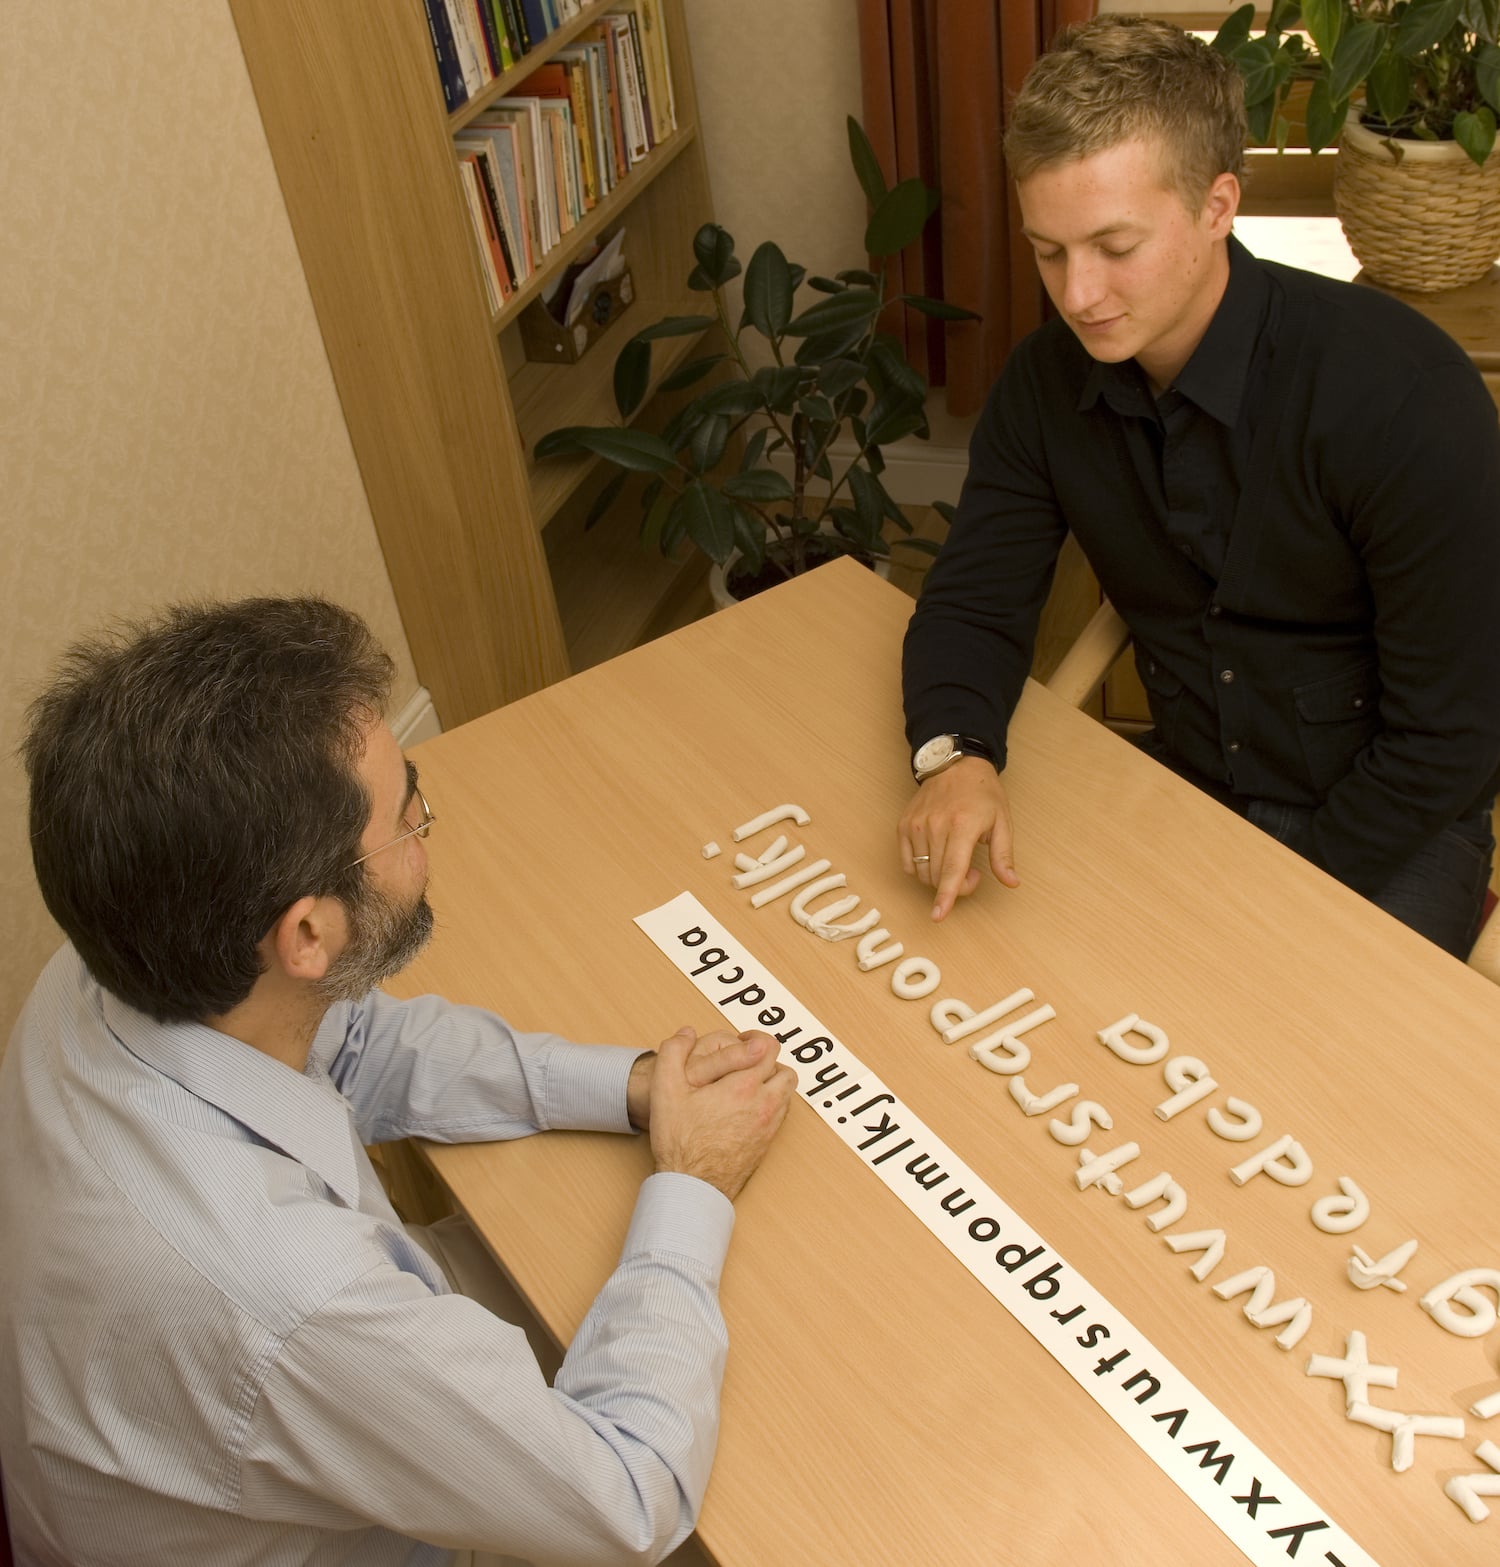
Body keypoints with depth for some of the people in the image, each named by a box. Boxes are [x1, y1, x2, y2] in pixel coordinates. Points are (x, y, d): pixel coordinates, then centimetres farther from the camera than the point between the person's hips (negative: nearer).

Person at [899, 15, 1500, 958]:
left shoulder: (1400, 394, -24)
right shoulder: (1049, 383, -6)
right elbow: (975, 600, -2)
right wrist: (952, 756, -24)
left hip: (1386, 834, -4)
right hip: (1187, 798, 4)